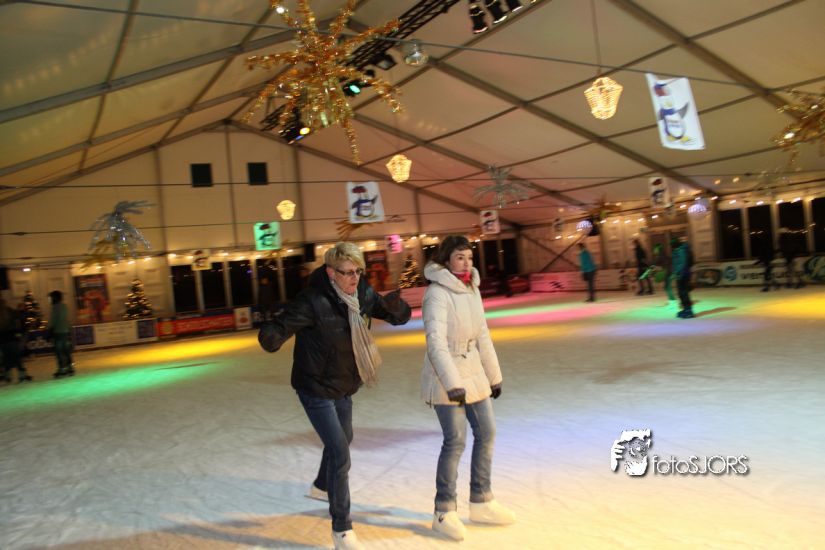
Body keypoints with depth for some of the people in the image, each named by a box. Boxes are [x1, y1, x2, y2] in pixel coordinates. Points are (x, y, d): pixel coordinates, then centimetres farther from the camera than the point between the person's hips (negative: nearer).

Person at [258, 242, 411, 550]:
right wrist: (271, 334, -55)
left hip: (344, 387, 8)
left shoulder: (363, 294, -9)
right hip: (316, 388, -7)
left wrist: (395, 305, -25)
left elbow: (400, 317, -2)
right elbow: (282, 326, -31)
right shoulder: (313, 301, -27)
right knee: (339, 452, -12)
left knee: (342, 440, 27)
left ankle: (321, 487, 56)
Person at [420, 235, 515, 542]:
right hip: (446, 377, -8)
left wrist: (494, 375, 16)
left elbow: (482, 336, 12)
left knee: (486, 433, 12)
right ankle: (444, 512, 11)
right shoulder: (437, 294, -18)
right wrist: (453, 384, -34)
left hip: (474, 372, 8)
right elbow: (436, 343, -27)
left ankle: (481, 502, 29)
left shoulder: (472, 289, 6)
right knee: (456, 441, -7)